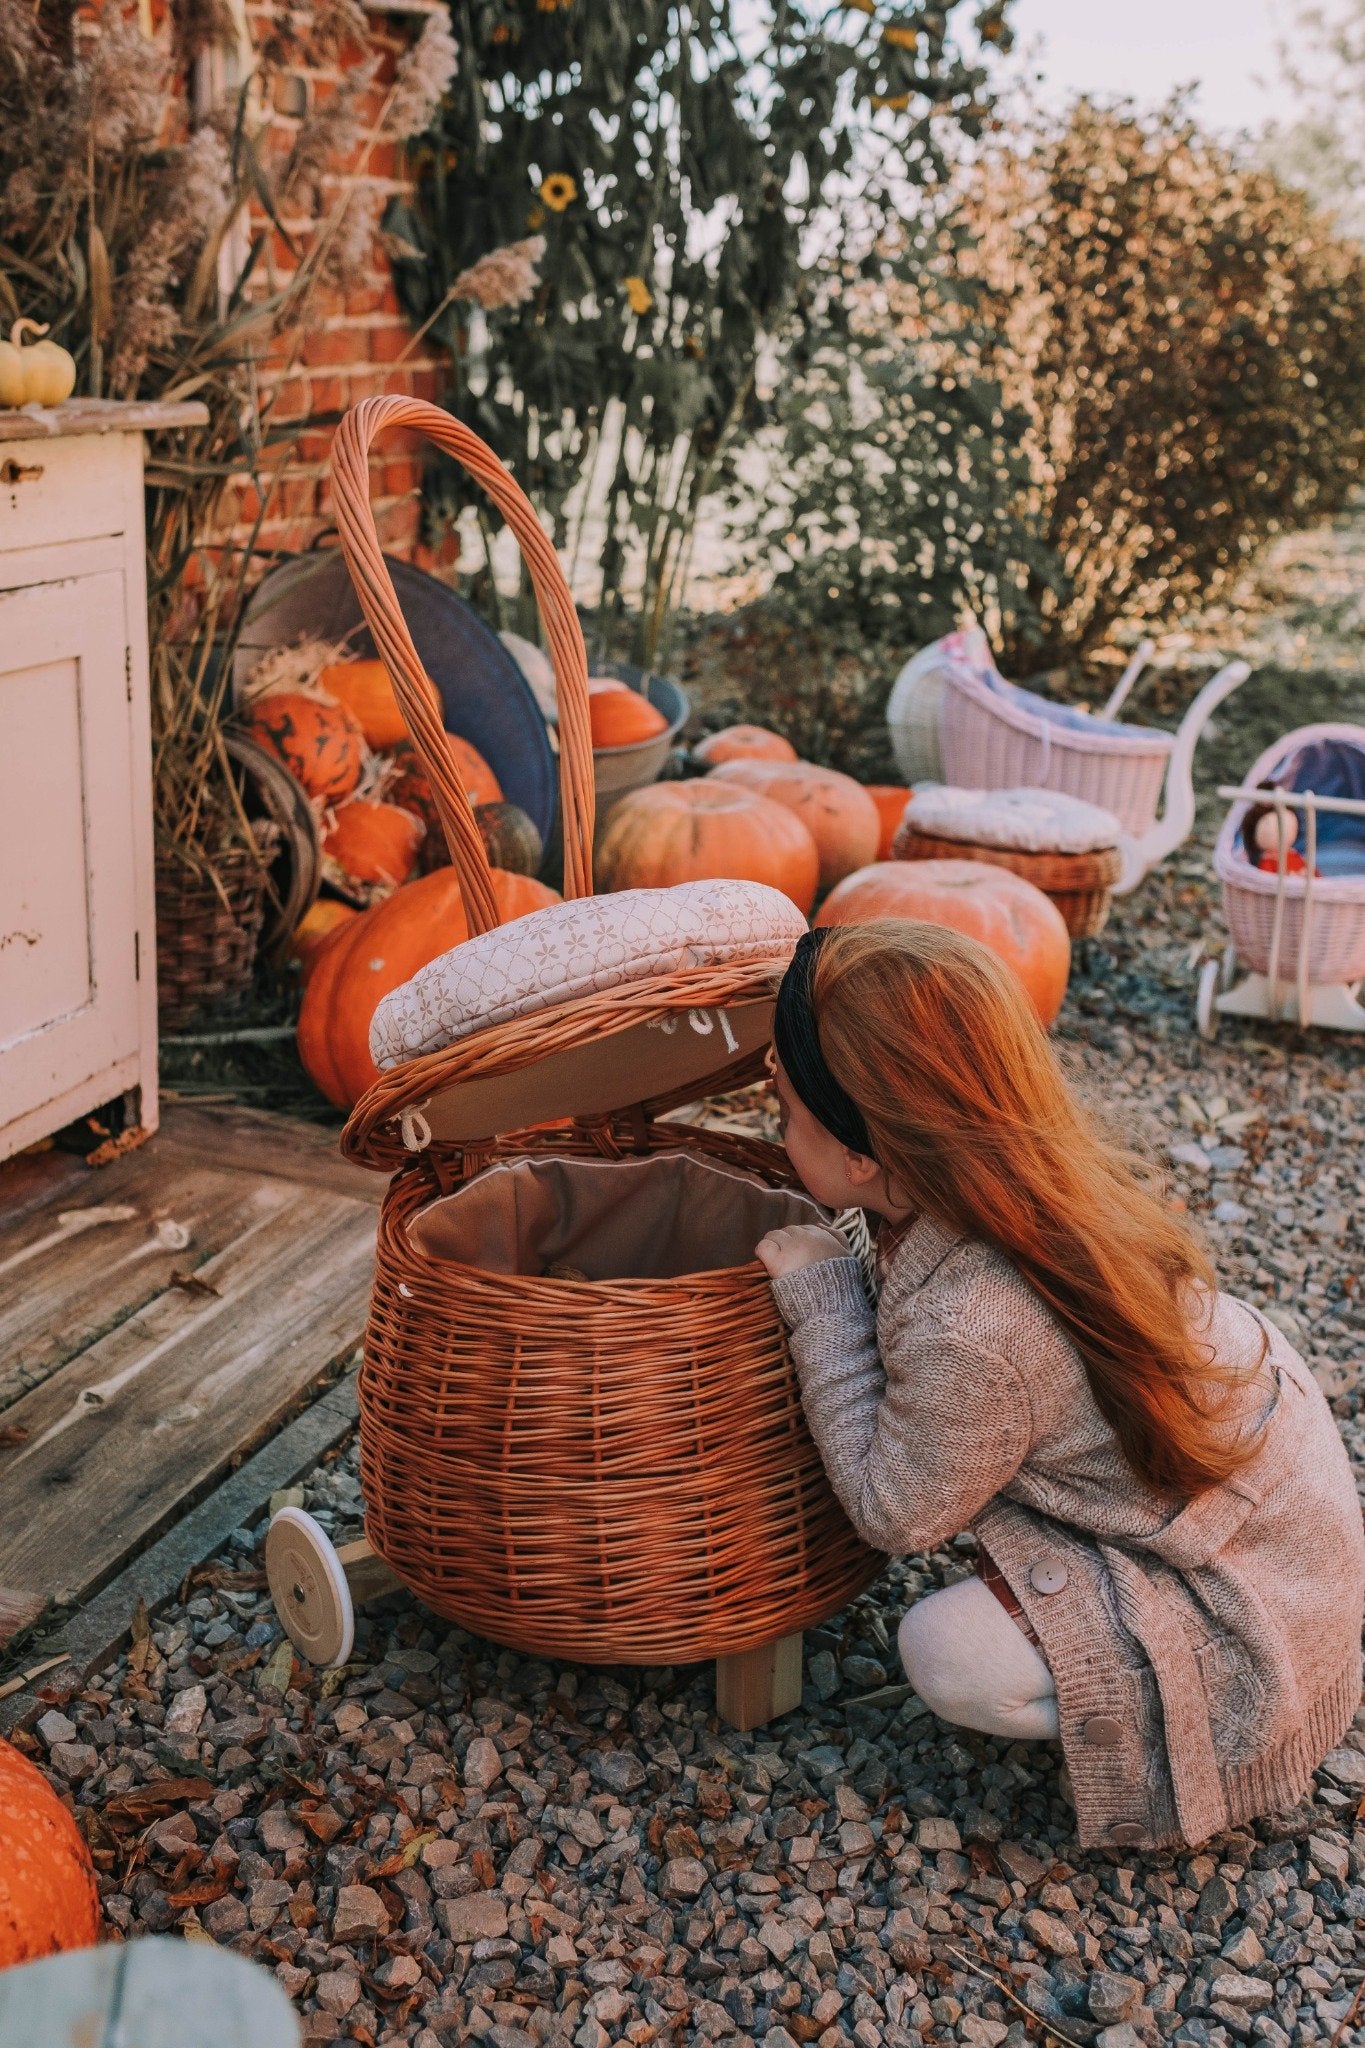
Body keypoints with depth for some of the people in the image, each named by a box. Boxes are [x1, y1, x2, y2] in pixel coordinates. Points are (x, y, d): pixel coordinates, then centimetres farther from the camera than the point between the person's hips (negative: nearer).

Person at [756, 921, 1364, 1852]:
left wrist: (820, 1295, -19)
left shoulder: (967, 1335, -35)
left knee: (948, 1653, -16)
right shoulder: (1056, 1174, -12)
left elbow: (896, 1514, -16)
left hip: (1247, 1601, -8)